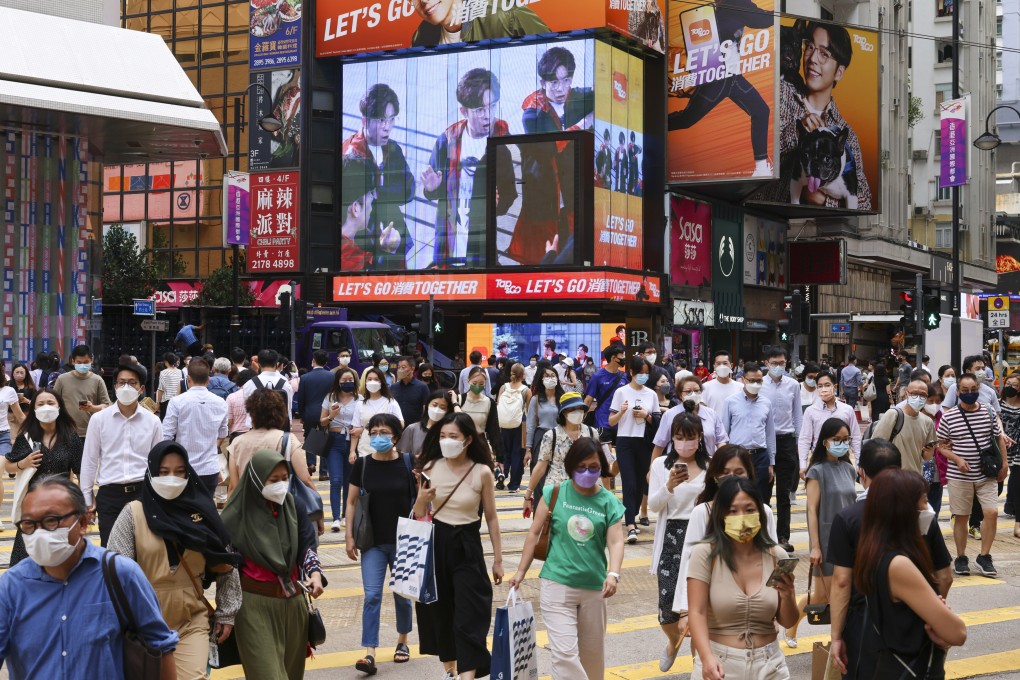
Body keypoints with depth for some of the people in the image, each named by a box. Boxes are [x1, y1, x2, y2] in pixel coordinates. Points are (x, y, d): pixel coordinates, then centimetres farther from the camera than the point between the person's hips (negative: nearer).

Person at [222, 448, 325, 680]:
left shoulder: (293, 505, 0)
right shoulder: (239, 514, -11)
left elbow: (307, 545, 2)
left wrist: (315, 572, -18)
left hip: (293, 602, 4)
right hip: (256, 604, -4)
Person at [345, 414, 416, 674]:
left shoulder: (408, 464, -5)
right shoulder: (362, 465, -1)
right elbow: (352, 502, 4)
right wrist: (349, 536, 0)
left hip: (402, 540, 0)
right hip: (373, 542, 0)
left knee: (402, 595, 12)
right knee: (372, 596, -7)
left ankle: (402, 641, 34)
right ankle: (369, 653, -10)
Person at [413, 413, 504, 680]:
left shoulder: (482, 473, -9)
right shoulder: (430, 468, -3)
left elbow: (491, 518, 0)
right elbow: (419, 515, 5)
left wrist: (498, 559, 2)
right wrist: (422, 500, -18)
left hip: (467, 546, -3)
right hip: (435, 543, 3)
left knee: (469, 617, -7)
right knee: (439, 610, 14)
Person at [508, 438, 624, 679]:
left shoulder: (609, 502, -1)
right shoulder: (555, 493, -3)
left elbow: (616, 541, -9)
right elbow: (534, 533, 3)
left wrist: (613, 574, -27)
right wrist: (521, 571, 3)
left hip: (594, 587, 2)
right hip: (557, 584, -2)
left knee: (592, 652, 15)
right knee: (565, 652, -10)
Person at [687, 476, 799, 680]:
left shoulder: (776, 556, -1)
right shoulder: (705, 555, -10)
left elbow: (787, 622, 4)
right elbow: (697, 612, -16)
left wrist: (787, 595, -16)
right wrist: (707, 658, -31)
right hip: (719, 663, -3)